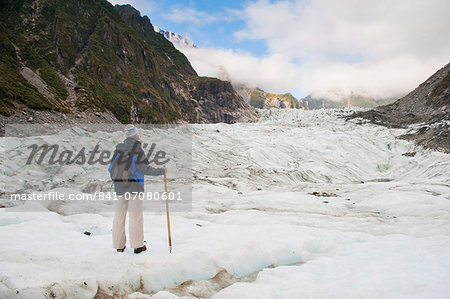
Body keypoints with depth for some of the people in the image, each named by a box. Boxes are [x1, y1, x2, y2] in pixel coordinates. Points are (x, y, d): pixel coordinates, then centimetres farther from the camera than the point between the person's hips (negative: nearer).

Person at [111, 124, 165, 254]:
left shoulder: (119, 148, 6)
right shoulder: (137, 149, -9)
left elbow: (112, 168, 8)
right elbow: (145, 169, -14)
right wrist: (161, 171, -3)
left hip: (119, 186, 5)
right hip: (134, 186, -5)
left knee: (119, 214, 10)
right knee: (135, 214, 1)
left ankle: (119, 245, 17)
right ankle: (137, 245, 6)